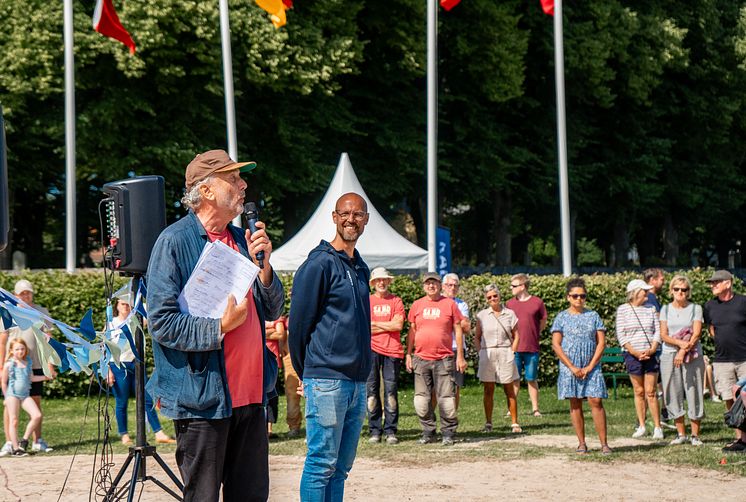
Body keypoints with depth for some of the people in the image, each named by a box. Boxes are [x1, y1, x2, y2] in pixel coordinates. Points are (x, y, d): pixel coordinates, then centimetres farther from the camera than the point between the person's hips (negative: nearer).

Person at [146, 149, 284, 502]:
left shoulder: (242, 239, 15)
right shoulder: (175, 241, -7)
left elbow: (272, 310, 15)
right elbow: (161, 321, -13)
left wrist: (263, 264, -1)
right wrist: (219, 327, -21)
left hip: (250, 394, 7)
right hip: (203, 397, -7)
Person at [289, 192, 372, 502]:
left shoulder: (360, 268, 16)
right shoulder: (320, 264, -9)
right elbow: (299, 322, -7)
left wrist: (362, 373, 16)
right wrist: (305, 372, 1)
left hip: (357, 381, 8)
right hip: (327, 380, -8)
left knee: (341, 467, 10)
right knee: (322, 463, -6)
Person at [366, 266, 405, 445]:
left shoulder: (396, 301, 9)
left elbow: (398, 325, -4)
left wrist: (375, 324, -2)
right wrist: (388, 326, -4)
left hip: (392, 351, 0)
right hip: (372, 350, 0)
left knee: (391, 391, -2)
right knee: (371, 390, -1)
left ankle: (391, 431, 1)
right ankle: (374, 431, 4)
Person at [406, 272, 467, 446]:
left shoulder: (449, 304, 4)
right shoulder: (417, 305, 10)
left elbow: (458, 331, 5)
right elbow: (411, 331, 14)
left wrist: (460, 356, 0)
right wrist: (408, 354, 8)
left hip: (444, 359, -3)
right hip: (421, 359, 3)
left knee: (446, 397, -4)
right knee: (422, 399, 4)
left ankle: (448, 433, 4)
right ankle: (428, 432, 14)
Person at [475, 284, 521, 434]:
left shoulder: (509, 314, 3)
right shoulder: (482, 315, 5)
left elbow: (516, 336, 7)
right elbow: (477, 338, 10)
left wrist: (512, 351, -3)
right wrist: (480, 352, -3)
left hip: (505, 354, -1)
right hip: (487, 354, 1)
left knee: (509, 390, 2)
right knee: (488, 391, 4)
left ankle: (515, 423, 5)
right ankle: (488, 423, 10)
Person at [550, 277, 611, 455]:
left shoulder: (593, 316, 7)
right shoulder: (562, 317, 4)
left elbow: (601, 343, 3)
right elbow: (556, 345, -1)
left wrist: (590, 367, -7)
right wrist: (572, 368, -9)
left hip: (592, 368, 0)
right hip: (570, 368, 0)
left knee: (596, 401, -8)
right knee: (575, 404, 2)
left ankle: (604, 443, -6)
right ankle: (582, 443, 9)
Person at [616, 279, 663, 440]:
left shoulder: (650, 309, 8)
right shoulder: (623, 309, 1)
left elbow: (658, 331, 5)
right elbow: (621, 335, -3)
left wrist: (651, 350, -10)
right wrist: (635, 352, -12)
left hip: (650, 354, 1)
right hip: (632, 354, -1)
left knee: (651, 391, -3)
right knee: (639, 391, 5)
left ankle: (657, 427, 0)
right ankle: (641, 426, 12)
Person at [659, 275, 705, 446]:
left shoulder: (695, 308, 4)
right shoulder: (666, 309, 10)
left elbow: (697, 333, -6)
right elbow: (663, 335, 1)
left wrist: (684, 350, -17)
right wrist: (680, 343, -16)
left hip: (692, 355, -2)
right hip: (669, 355, 2)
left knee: (693, 393, -4)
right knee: (673, 394, 1)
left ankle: (695, 435, 1)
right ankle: (681, 434, 9)